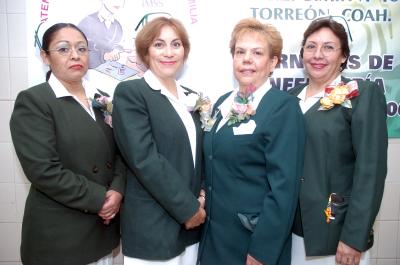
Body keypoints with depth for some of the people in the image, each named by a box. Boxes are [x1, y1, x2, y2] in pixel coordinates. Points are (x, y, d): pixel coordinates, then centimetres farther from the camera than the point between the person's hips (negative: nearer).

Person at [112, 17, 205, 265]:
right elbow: (144, 158, -18)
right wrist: (188, 208, -14)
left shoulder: (190, 97, 10)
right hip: (152, 227, -6)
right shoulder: (130, 92, -10)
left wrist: (201, 199, -1)